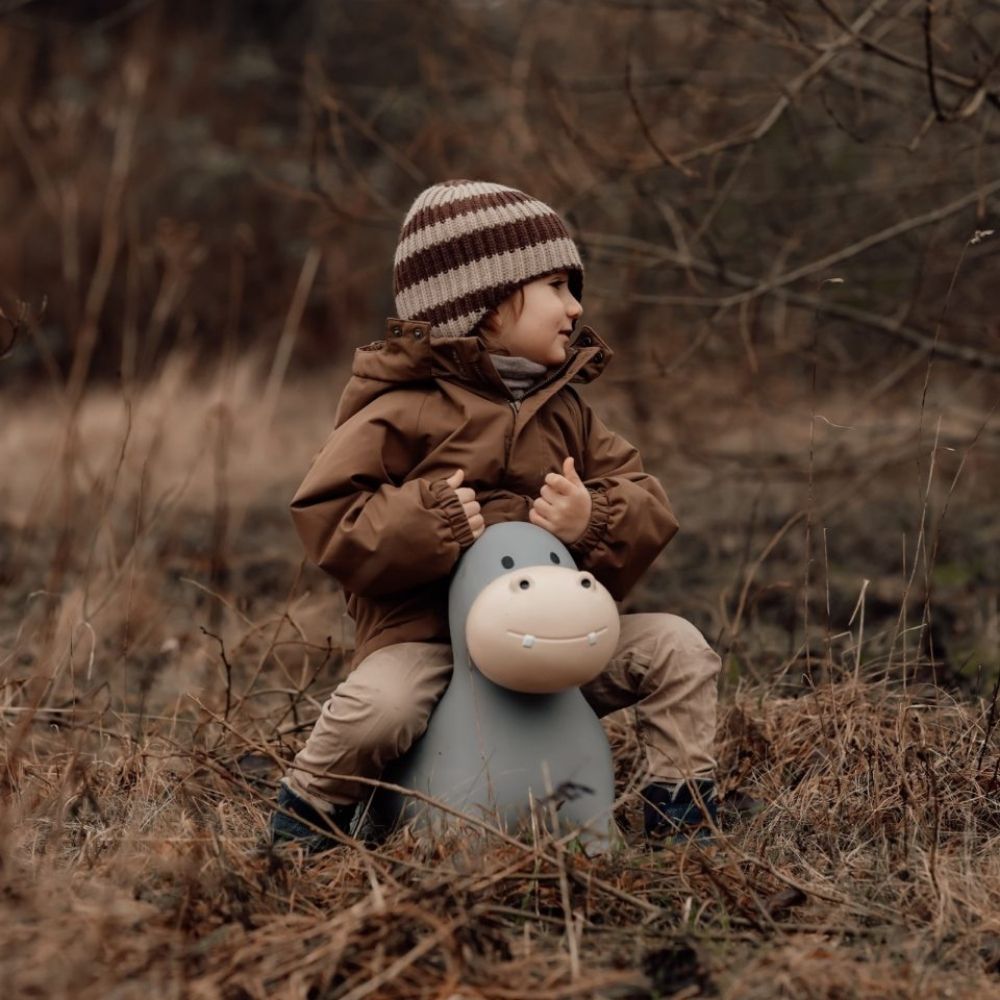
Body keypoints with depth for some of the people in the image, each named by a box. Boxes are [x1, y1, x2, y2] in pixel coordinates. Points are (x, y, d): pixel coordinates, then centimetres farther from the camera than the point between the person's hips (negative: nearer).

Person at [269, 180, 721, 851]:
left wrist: (593, 519, -16)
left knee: (678, 647, -7)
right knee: (379, 707, -35)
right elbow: (324, 517, -13)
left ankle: (681, 813, 7)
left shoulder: (566, 412, 12)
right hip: (422, 631, -5)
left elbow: (649, 507, 6)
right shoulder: (405, 412, -7)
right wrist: (423, 518, -26)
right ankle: (305, 818, -5)